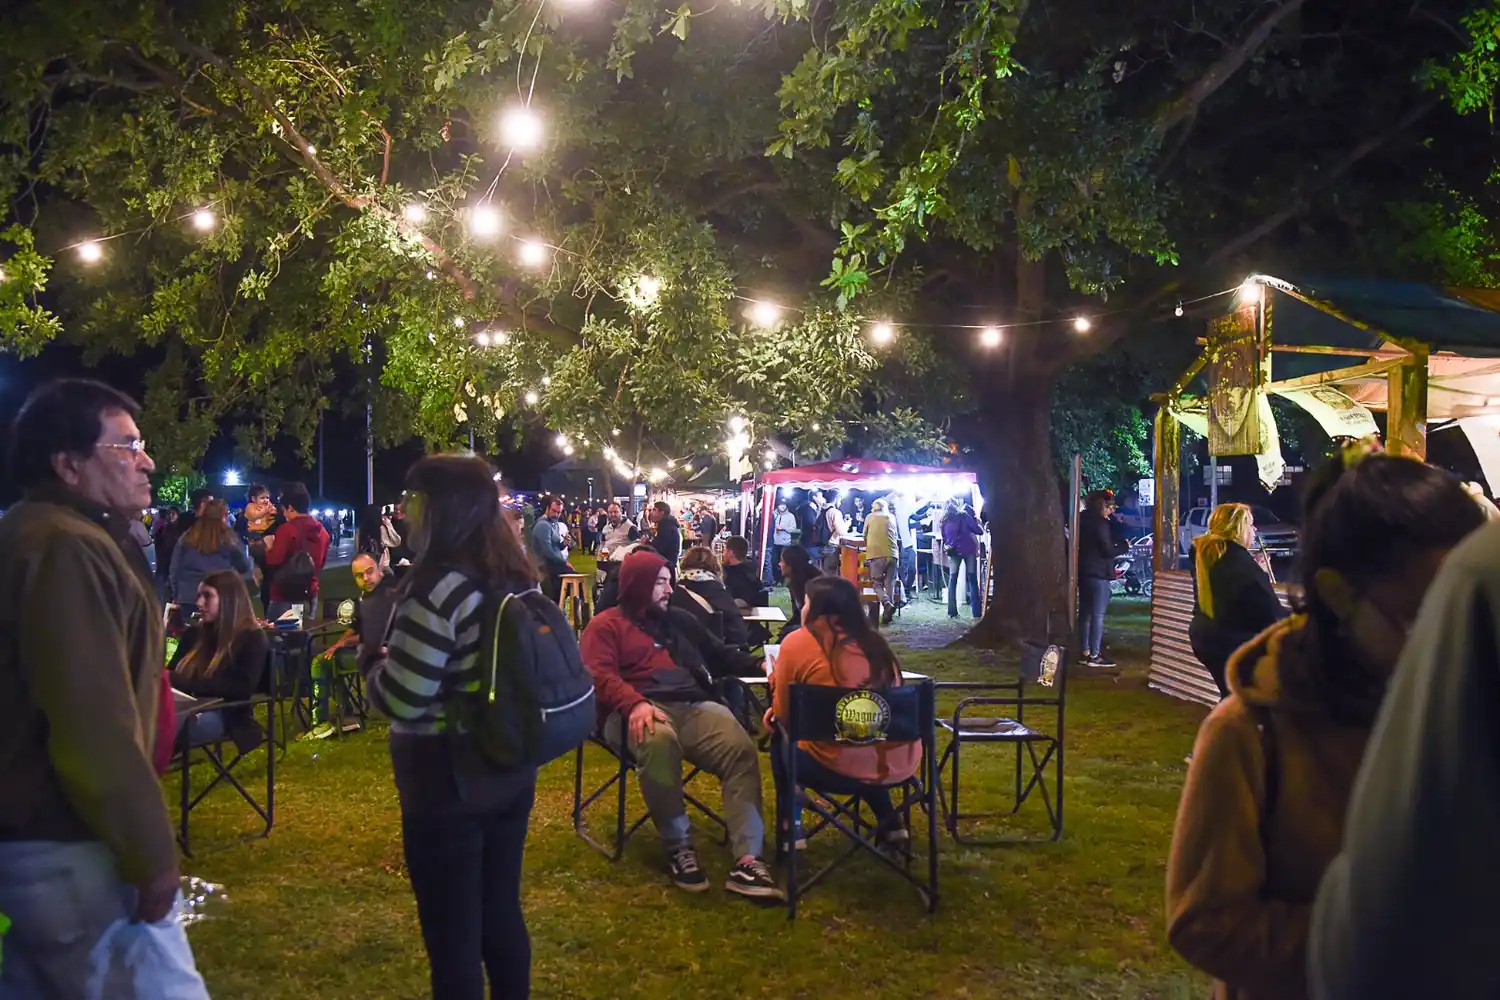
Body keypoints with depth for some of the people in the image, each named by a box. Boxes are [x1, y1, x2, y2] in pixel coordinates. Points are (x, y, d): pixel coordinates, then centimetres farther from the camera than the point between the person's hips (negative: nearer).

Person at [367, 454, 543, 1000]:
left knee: (452, 935, 6)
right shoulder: (518, 578, 4)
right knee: (501, 912, 21)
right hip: (510, 771, 8)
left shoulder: (438, 586, -21)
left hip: (446, 783, -8)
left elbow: (399, 700, -21)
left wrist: (374, 658, 0)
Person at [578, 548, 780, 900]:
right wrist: (635, 703, -25)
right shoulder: (606, 625, 10)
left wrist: (759, 663, 14)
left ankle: (747, 859, -32)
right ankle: (678, 846, -25)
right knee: (658, 739, -41)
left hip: (693, 705, 5)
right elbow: (600, 676, -6)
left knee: (742, 748, -26)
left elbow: (720, 656, 32)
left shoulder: (680, 620, 29)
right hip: (640, 710, -4)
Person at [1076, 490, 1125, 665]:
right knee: (1097, 615, -6)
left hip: (1084, 571, 9)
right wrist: (1124, 546, -1)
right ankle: (1094, 655, -5)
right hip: (1098, 573, -9)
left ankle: (1084, 652, 17)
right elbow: (1107, 550, -16)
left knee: (1085, 613, 13)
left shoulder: (1083, 519, 11)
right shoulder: (1100, 523, -14)